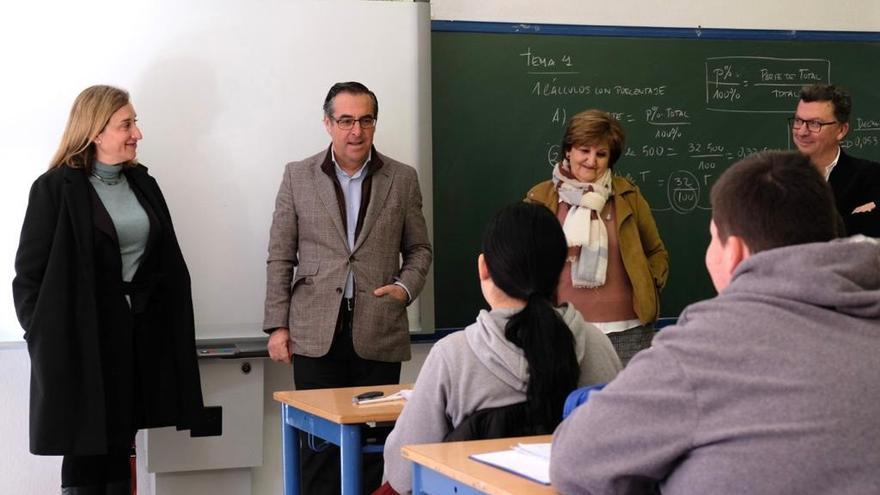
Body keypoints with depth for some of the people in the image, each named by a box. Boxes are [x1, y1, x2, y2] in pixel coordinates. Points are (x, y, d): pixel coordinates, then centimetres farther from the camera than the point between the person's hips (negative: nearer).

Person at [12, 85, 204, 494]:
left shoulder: (142, 184, 11)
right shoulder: (56, 189, -7)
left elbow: (169, 264, 13)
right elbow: (29, 274, -7)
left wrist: (169, 328, 6)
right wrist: (46, 339, -9)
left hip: (140, 334, 5)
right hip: (82, 338, -5)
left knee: (120, 452, 10)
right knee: (84, 453, 1)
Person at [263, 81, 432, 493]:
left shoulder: (402, 179, 7)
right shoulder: (298, 176, 5)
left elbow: (418, 249, 14)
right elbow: (280, 256, 6)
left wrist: (406, 286, -6)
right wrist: (277, 325, 1)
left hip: (379, 333, 1)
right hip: (316, 334, -1)